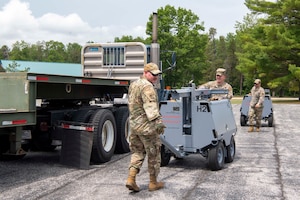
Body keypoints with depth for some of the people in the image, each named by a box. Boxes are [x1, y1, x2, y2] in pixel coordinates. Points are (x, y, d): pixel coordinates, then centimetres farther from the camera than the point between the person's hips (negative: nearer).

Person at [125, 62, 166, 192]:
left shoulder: (133, 85, 14)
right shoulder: (147, 87, -17)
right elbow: (150, 107, -28)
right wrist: (158, 122, -34)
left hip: (134, 124, 9)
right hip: (147, 126, -9)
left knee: (137, 152, 17)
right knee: (154, 154, 5)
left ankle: (131, 179, 4)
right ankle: (153, 183, 15)